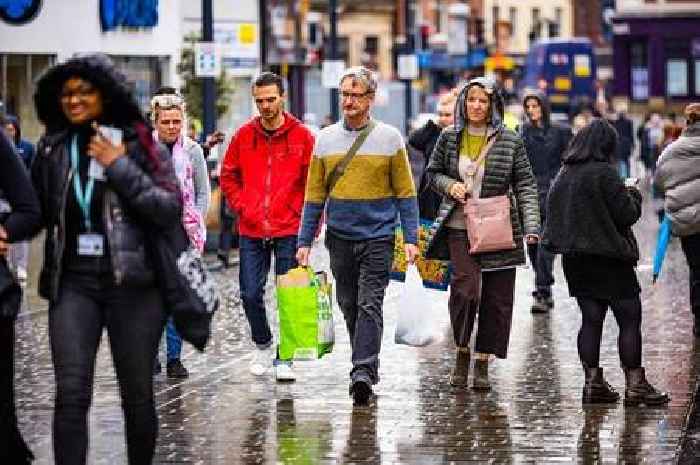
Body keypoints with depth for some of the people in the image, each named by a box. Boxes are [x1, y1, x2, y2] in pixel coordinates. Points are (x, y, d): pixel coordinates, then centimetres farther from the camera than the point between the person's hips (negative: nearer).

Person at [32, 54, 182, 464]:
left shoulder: (140, 144, -1)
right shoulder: (52, 149, 7)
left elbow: (171, 210, -9)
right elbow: (36, 211, 18)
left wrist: (120, 167, -13)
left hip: (132, 285, -1)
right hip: (73, 284, 1)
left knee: (137, 394, 7)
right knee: (71, 394, -9)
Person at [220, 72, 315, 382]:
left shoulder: (302, 136, -2)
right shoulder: (244, 135, 6)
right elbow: (228, 176, 15)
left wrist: (299, 212, -5)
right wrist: (241, 206, 4)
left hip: (289, 231, -2)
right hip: (251, 231, 2)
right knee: (250, 294, 3)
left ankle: (284, 358, 10)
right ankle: (262, 345, 26)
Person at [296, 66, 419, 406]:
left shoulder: (389, 138, 0)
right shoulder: (326, 138, 7)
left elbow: (405, 193, 2)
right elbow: (314, 195, 10)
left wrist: (411, 238, -5)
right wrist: (304, 241, 6)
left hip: (378, 237, -4)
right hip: (339, 237, 4)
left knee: (369, 305, -12)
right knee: (349, 305, 9)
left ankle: (363, 372, -18)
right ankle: (367, 366, 23)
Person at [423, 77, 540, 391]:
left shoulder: (510, 141, 2)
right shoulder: (449, 138, 6)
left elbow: (525, 185, 2)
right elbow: (433, 173, 18)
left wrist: (531, 226, -9)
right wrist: (450, 185, -5)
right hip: (460, 228, 0)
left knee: (497, 299, 2)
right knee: (465, 290, -16)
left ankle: (482, 363, 14)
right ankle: (462, 351, 6)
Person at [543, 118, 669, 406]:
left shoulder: (564, 174, 7)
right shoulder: (605, 173, -14)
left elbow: (555, 214, 17)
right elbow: (627, 214, -13)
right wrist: (633, 195, 8)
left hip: (574, 258, 7)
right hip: (608, 257, -7)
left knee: (591, 319, 11)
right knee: (630, 319, 0)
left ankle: (593, 382, 10)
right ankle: (635, 385, -2)